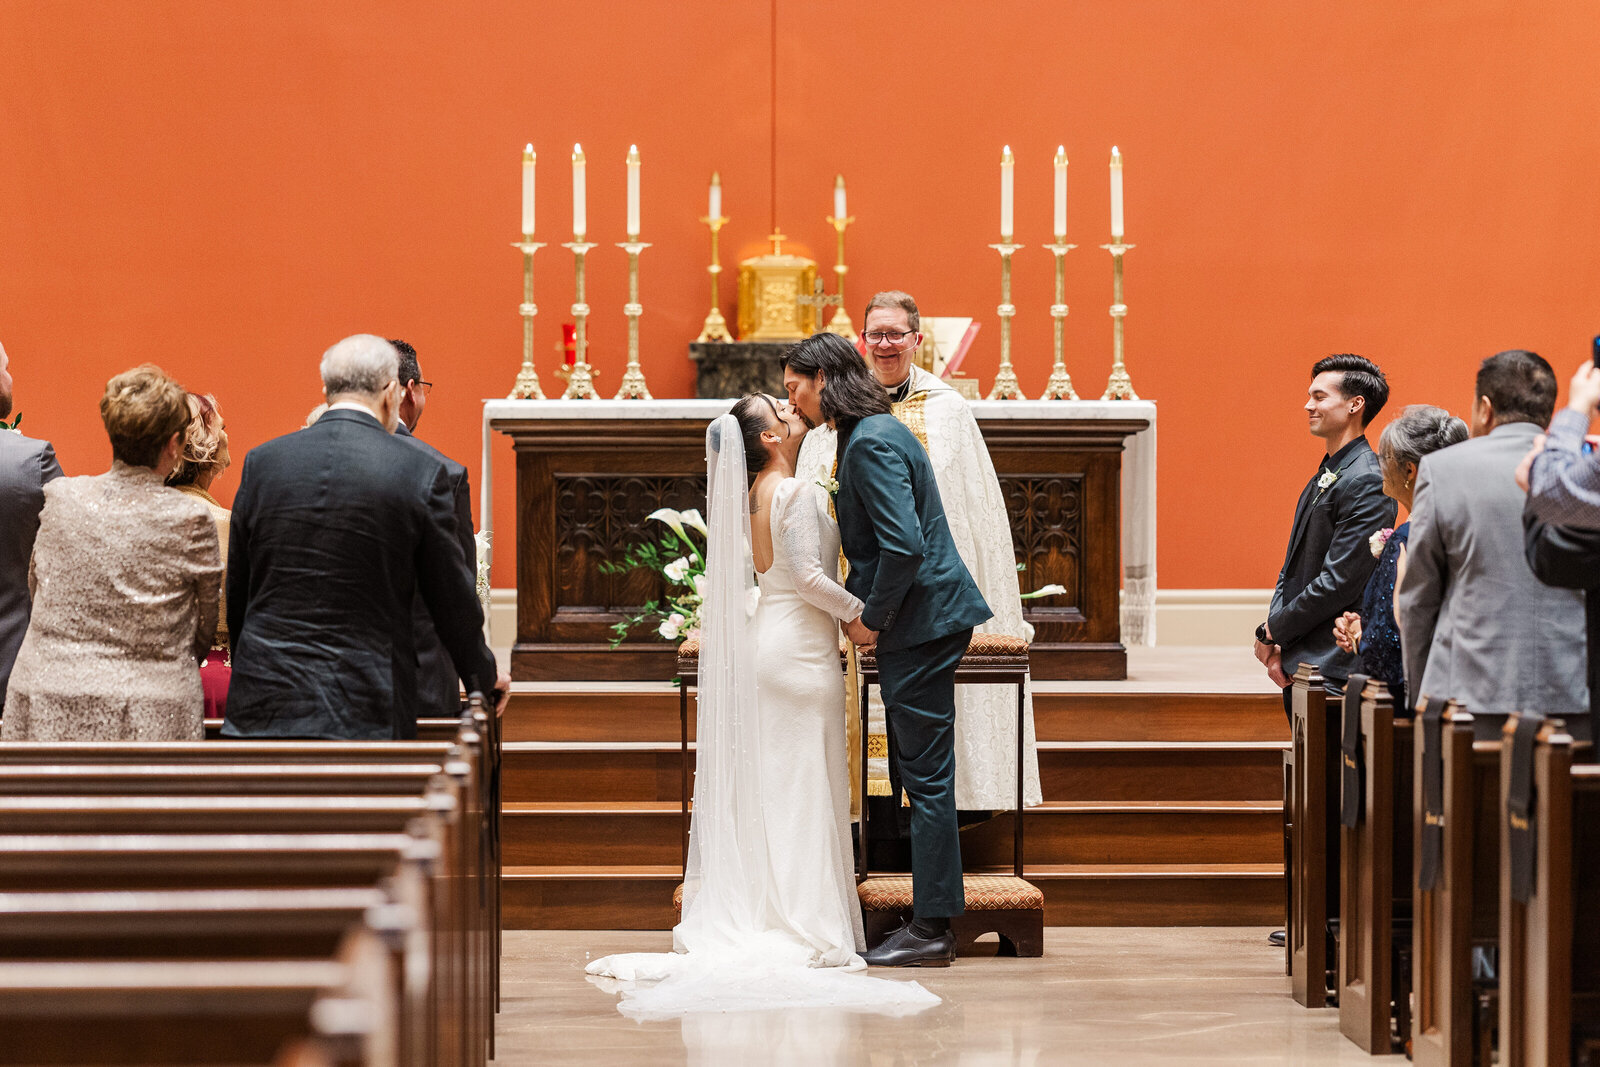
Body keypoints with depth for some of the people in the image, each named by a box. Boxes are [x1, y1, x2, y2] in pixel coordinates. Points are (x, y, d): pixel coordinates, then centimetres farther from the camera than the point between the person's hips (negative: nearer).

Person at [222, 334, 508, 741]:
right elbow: (452, 598, 5)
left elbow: (236, 595, 12)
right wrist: (484, 676, 22)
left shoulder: (262, 462, 4)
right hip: (367, 714, -2)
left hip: (265, 709, 3)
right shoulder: (421, 473, -4)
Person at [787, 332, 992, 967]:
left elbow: (904, 546, -25)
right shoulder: (872, 433, 15)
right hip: (916, 623, 10)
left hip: (919, 624, -10)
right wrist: (854, 605, 10)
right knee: (914, 767, 13)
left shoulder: (870, 444, -17)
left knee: (925, 775, -6)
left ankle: (931, 931, -3)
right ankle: (931, 918, 18)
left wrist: (871, 618, -14)